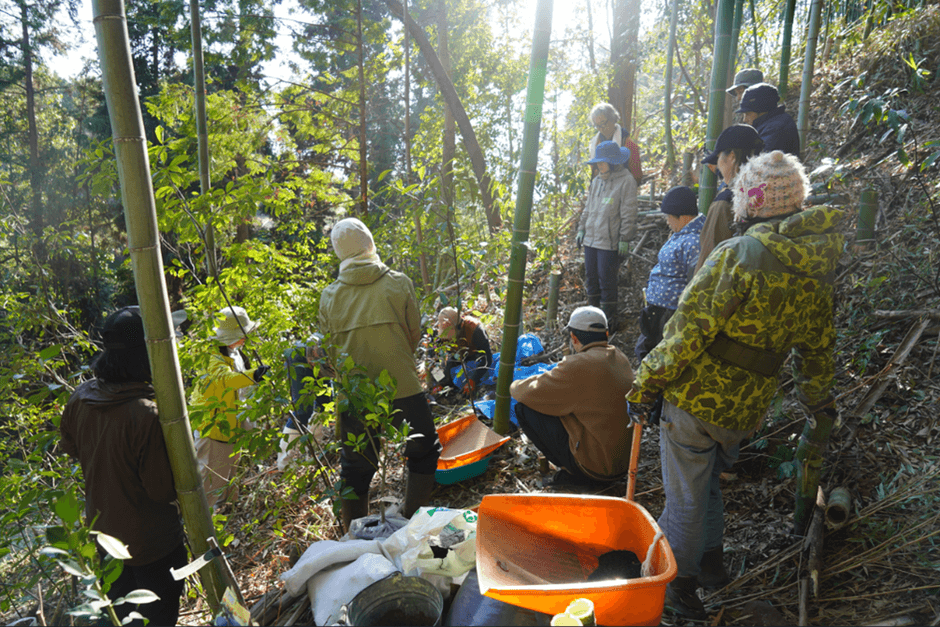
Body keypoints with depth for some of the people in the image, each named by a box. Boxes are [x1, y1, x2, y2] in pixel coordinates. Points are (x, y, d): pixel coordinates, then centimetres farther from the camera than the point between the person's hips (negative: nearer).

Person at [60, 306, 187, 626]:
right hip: (150, 540, -6)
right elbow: (164, 490, -26)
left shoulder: (80, 398, -13)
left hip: (101, 530, 7)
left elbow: (71, 448, 8)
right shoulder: (148, 414, -35)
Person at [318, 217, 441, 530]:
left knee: (356, 470, 17)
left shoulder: (329, 296, 2)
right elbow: (414, 335, 4)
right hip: (402, 391, -2)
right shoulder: (398, 283, -4)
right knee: (424, 455, 20)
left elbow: (329, 349, 8)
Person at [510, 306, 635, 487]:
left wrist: (515, 386, 11)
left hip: (596, 465, -8)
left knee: (525, 408, -5)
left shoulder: (578, 365, -20)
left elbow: (529, 394, -11)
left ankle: (572, 471, 1)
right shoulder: (620, 358, 5)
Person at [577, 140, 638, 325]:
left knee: (607, 281, -3)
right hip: (591, 239, 7)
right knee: (591, 277, 13)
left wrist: (624, 239, -14)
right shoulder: (597, 181, 13)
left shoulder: (626, 182, -9)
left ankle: (609, 320, 10)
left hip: (609, 242, -7)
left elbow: (629, 214, -11)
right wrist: (581, 228, 16)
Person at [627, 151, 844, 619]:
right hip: (747, 409, 6)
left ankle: (678, 585, 27)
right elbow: (817, 348, 15)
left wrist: (645, 384, -12)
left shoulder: (738, 254, -19)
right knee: (708, 479, 29)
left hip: (697, 396, -6)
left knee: (686, 497, 11)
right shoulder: (817, 272, 3)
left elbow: (689, 329, -22)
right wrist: (817, 401, 31)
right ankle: (711, 561, 42)